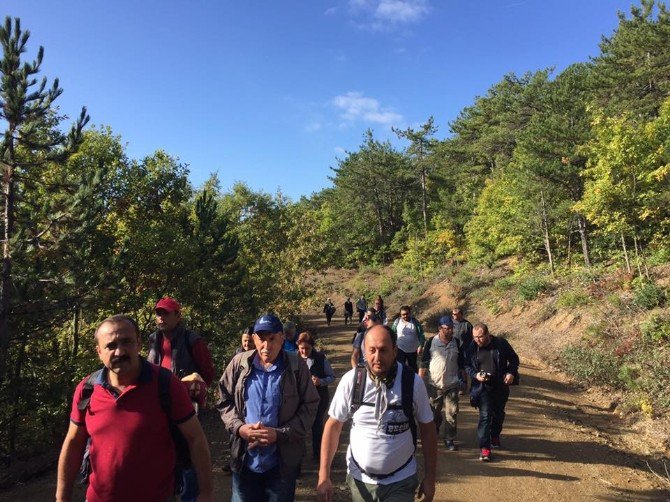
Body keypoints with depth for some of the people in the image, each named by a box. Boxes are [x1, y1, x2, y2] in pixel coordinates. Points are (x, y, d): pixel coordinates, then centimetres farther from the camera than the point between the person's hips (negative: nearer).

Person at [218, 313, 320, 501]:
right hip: (244, 460, 2)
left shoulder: (297, 366, -9)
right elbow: (224, 401, 5)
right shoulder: (239, 363, -3)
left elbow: (310, 406, -6)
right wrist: (239, 427, -11)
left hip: (282, 462, -1)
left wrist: (280, 433, -15)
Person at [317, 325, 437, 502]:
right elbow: (333, 425, -6)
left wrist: (430, 478, -1)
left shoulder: (413, 382, -14)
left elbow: (427, 428, -3)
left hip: (401, 481, -1)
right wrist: (324, 476, -7)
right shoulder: (350, 380, -14)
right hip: (359, 479, 1)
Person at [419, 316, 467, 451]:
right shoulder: (431, 342, -6)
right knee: (434, 413, 12)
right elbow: (423, 364, -3)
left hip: (452, 385, 1)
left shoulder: (457, 343, 1)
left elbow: (461, 364, 10)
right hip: (434, 384, -1)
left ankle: (449, 439, 16)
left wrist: (463, 380, 7)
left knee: (451, 413, 2)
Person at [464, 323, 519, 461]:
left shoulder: (501, 343, -9)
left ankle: (495, 436, 45)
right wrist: (475, 375, -16)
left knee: (499, 414, 19)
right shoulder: (472, 348, -7)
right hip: (482, 388, -1)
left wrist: (511, 372, -14)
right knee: (485, 416, -9)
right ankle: (485, 447, -4)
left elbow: (514, 359, 1)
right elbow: (467, 366, 3)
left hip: (501, 387, 2)